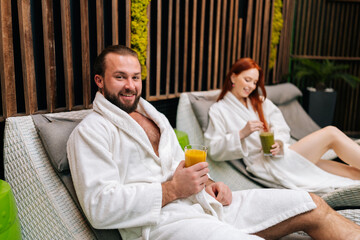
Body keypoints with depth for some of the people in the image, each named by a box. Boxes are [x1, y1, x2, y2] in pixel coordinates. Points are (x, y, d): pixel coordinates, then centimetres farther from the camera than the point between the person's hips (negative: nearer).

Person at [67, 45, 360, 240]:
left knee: (315, 207, 2)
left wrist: (206, 184, 5)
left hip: (202, 202, 8)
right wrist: (173, 190, -17)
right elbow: (99, 207, -13)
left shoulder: (154, 116, 22)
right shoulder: (90, 131, -2)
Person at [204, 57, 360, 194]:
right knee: (332, 133, -15)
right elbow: (214, 150, -6)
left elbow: (282, 129, 11)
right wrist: (241, 133, -19)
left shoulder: (261, 102, 22)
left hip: (280, 155, 7)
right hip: (264, 163, -6)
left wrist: (279, 143, -13)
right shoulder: (218, 110, 5)